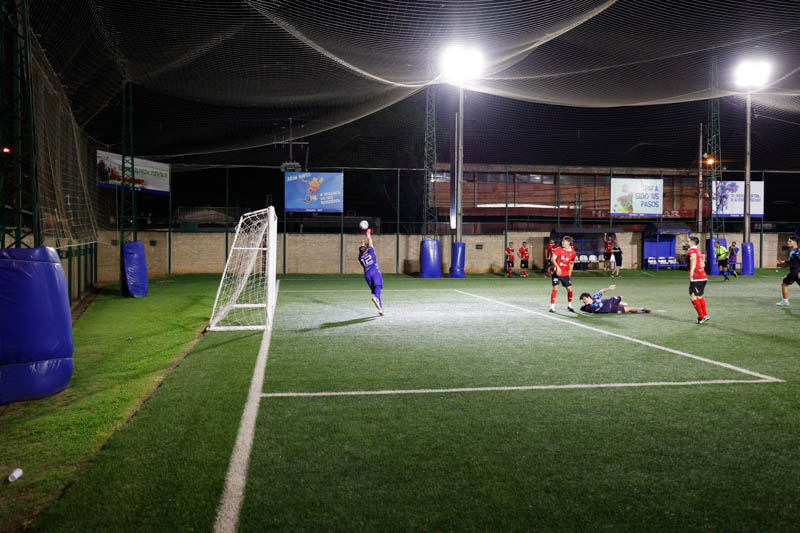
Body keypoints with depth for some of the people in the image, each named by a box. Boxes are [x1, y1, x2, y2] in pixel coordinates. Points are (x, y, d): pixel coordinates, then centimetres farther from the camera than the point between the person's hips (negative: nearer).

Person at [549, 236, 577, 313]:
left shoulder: (573, 252, 1)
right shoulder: (558, 249, -8)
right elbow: (553, 259, -17)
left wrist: (570, 272, 12)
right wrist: (557, 267, -32)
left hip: (565, 274, 3)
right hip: (557, 272, -3)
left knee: (570, 289, 2)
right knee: (555, 288, -12)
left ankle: (569, 305, 24)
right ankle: (552, 307, -6)